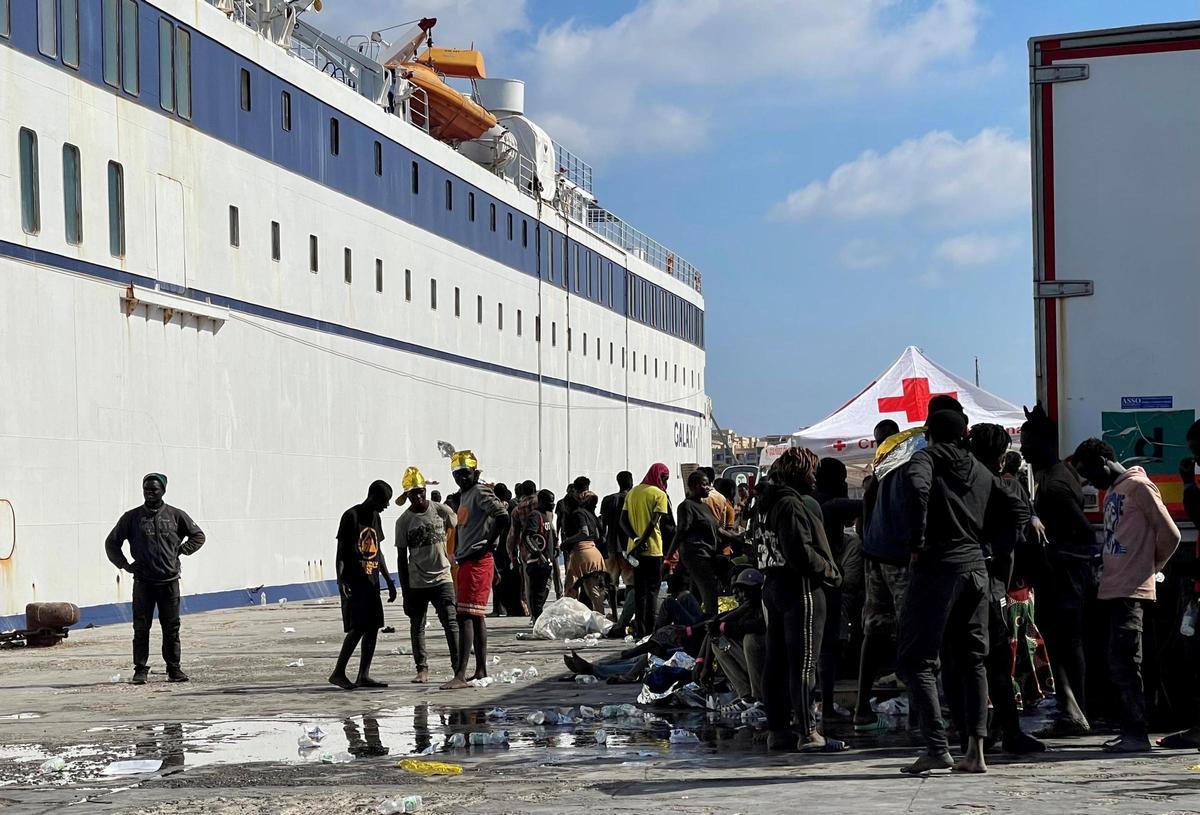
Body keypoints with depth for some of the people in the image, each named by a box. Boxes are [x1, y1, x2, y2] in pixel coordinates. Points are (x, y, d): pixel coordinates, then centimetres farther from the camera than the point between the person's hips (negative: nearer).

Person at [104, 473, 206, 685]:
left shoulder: (176, 515, 5)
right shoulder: (132, 517, 5)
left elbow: (198, 536, 17)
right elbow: (111, 543, 12)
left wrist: (180, 551, 5)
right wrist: (125, 565, 4)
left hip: (169, 580, 0)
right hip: (143, 581, 0)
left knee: (171, 627, 2)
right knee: (141, 627, -1)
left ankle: (174, 668, 9)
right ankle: (140, 669, 4)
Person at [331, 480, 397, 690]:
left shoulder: (375, 518, 16)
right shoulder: (351, 516, -8)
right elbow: (341, 551, -10)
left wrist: (389, 581, 21)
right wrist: (341, 580, -19)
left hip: (371, 582, 8)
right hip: (354, 583, -8)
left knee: (373, 627, 3)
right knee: (358, 627, -13)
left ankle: (364, 676, 6)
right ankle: (338, 673, -6)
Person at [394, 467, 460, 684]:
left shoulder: (441, 511, -2)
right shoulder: (403, 521, 1)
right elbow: (401, 557, 4)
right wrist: (405, 591, 2)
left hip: (442, 578, -2)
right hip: (416, 583, 2)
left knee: (450, 623, -8)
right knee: (417, 626, 5)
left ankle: (458, 667, -7)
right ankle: (422, 669, 15)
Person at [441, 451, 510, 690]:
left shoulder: (481, 492, -10)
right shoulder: (464, 495, 20)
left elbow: (502, 516, -23)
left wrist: (488, 546, -20)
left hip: (477, 561, -10)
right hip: (466, 562, 10)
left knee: (465, 616, -14)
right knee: (476, 616, 14)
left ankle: (460, 675, -18)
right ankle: (481, 671, 20)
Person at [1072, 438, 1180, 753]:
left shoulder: (1138, 486, -9)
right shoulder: (1112, 491, 19)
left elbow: (1170, 534, -10)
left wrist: (1151, 567, 2)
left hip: (1132, 591, -9)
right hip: (1113, 589, 9)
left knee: (1124, 663, -10)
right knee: (1119, 664, 10)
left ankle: (1136, 733, -8)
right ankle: (1130, 731, 14)